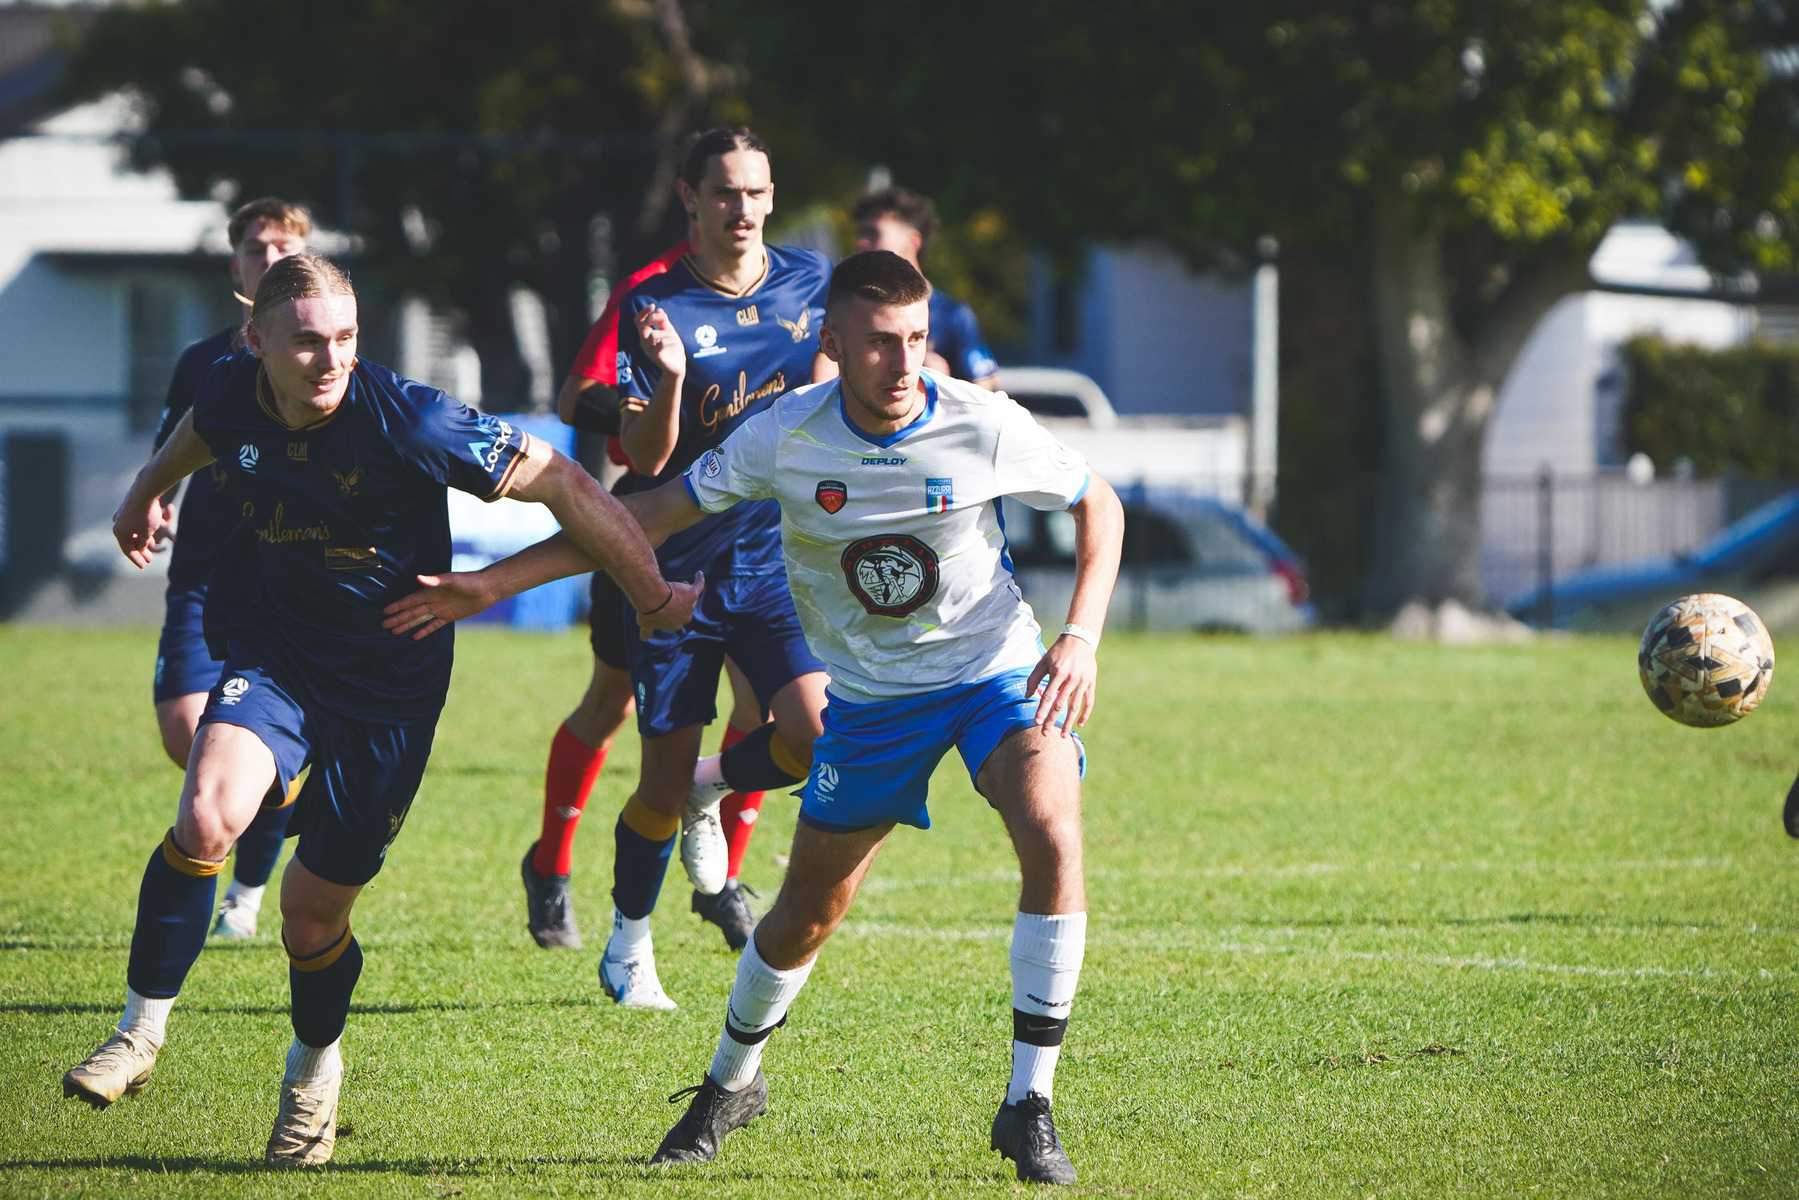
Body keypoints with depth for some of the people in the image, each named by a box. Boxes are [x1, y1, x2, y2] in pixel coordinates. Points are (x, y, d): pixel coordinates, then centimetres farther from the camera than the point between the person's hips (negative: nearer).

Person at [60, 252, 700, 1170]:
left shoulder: (404, 422, -26)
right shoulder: (233, 397, -10)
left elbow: (561, 484, -18)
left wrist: (654, 597, -10)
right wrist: (147, 493, 37)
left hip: (387, 692, -2)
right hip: (273, 659, 2)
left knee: (314, 908, 6)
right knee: (208, 813, -26)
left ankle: (314, 1070, 38)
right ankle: (142, 1030, -10)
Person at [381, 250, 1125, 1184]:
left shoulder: (984, 426, -18)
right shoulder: (787, 434, -16)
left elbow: (1098, 506, -1)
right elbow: (652, 515, -7)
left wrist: (1082, 636, -16)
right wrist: (491, 583, -11)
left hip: (999, 674, -1)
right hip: (870, 699, 1)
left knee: (1053, 838, -27)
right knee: (809, 910, 7)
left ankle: (1029, 1106, -17)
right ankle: (732, 1082, 38)